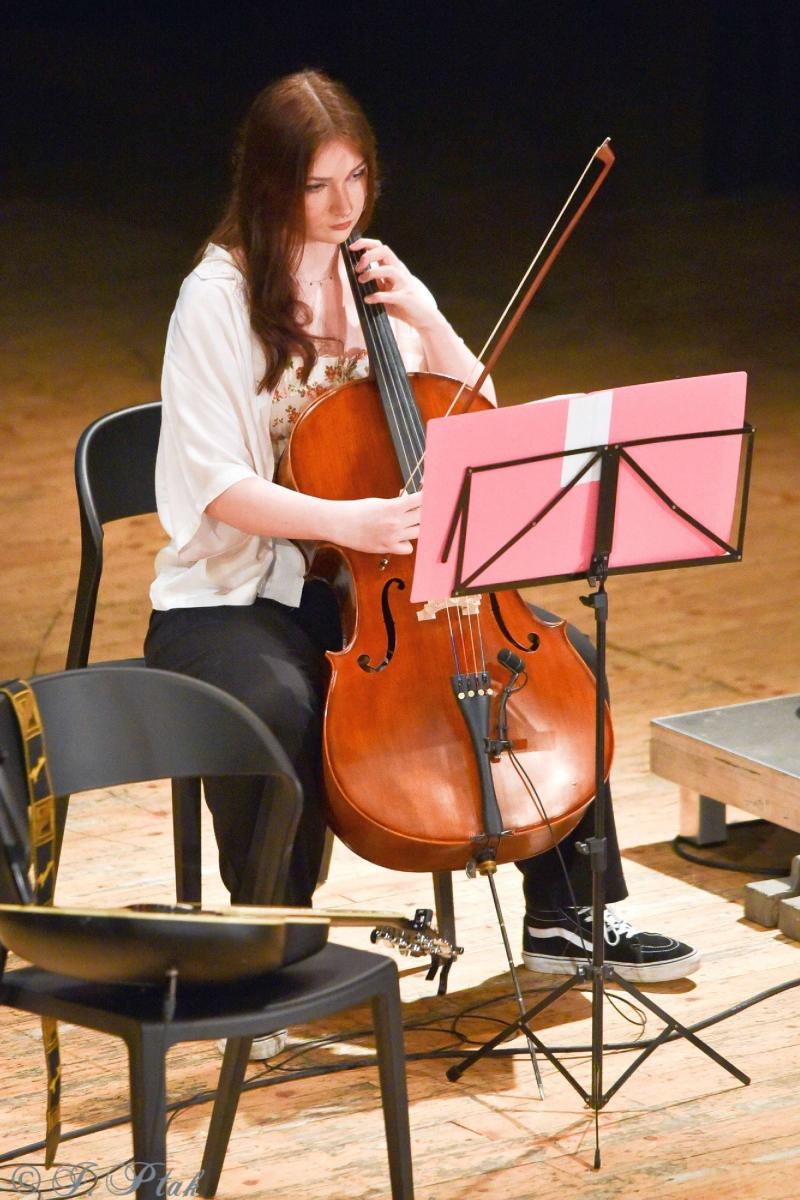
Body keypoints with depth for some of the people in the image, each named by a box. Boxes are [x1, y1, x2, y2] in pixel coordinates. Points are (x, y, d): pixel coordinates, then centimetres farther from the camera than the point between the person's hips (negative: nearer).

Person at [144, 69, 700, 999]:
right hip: (234, 599, -6)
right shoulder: (220, 296, -11)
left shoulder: (372, 282, 8)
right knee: (275, 707, -38)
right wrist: (344, 520, -33)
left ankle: (566, 918, 4)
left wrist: (424, 320, -8)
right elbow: (217, 486, -18)